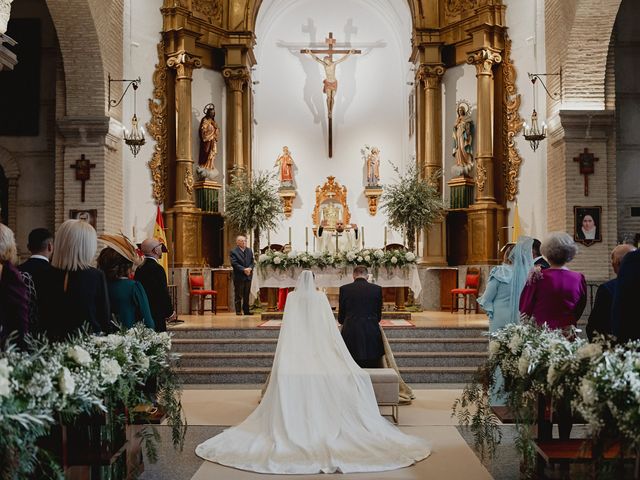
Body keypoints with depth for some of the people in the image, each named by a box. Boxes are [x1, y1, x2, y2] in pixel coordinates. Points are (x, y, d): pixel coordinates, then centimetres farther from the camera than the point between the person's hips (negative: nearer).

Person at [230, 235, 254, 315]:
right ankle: (238, 311, 5)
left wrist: (250, 268, -10)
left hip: (248, 276, 5)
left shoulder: (249, 251, 13)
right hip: (239, 276, -5)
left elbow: (252, 261, 11)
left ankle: (246, 310, 15)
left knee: (247, 295, 9)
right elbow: (234, 263, -13)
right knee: (238, 295, 0)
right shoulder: (234, 252, -5)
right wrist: (244, 269, -20)